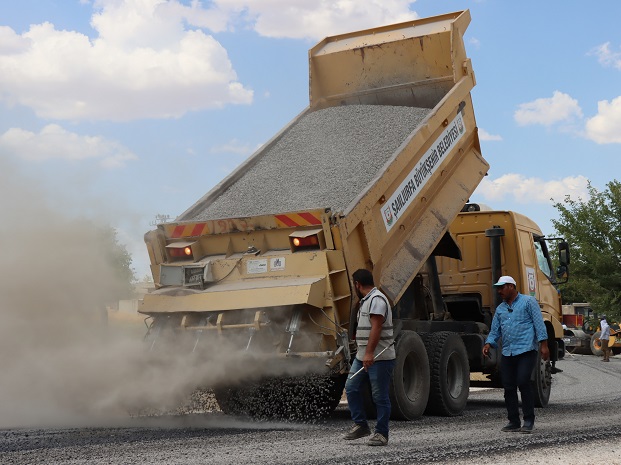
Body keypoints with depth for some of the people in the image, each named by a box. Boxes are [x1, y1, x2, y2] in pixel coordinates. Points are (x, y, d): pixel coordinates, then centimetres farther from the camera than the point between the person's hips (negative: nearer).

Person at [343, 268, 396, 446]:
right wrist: (362, 353, 32)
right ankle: (360, 425, 14)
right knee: (351, 388, 6)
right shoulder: (366, 301, 20)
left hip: (380, 358, -10)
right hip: (363, 356, 10)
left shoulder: (377, 300, -14)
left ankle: (381, 433, 4)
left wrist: (369, 353, -29)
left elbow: (376, 328, -24)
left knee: (380, 396, -3)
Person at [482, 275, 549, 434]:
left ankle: (529, 421, -4)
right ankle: (514, 422, 11)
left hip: (526, 351, -6)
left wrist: (543, 345, -11)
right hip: (507, 354, 6)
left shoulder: (528, 302, 3)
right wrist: (488, 344, 0)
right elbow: (495, 331, 19)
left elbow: (539, 324, -3)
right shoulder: (500, 309, 20)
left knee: (523, 383, -14)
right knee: (509, 387, 3)